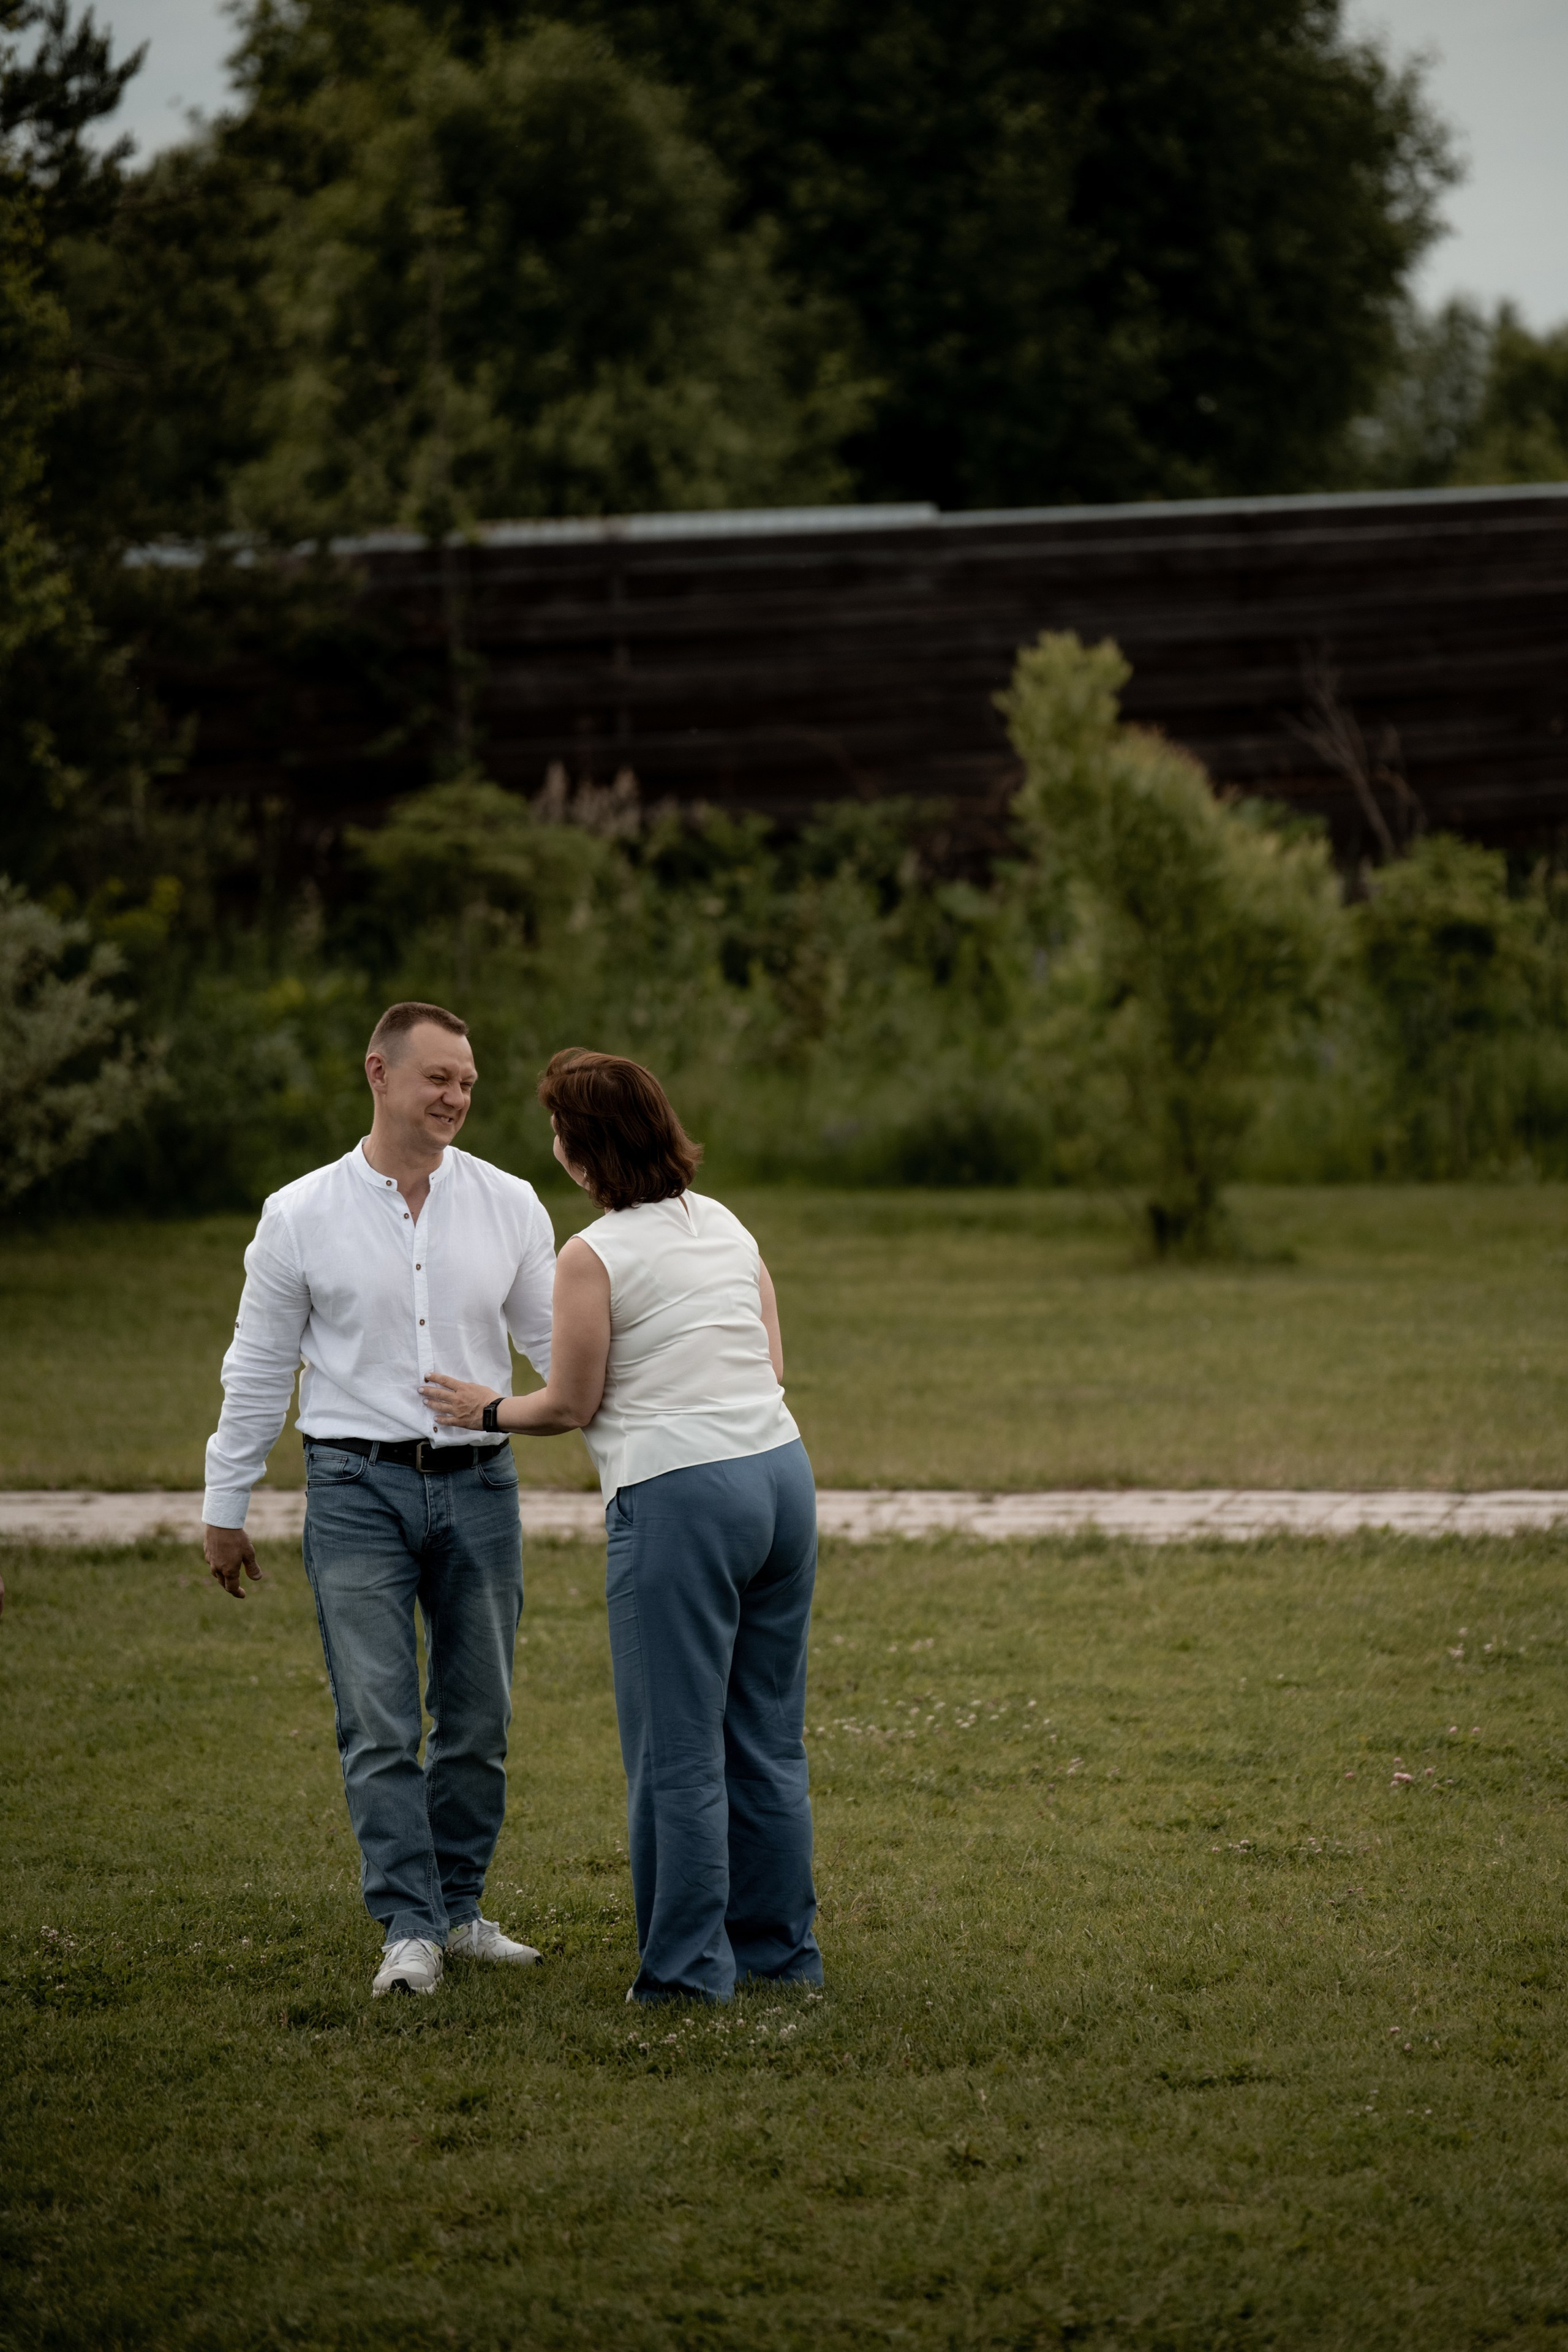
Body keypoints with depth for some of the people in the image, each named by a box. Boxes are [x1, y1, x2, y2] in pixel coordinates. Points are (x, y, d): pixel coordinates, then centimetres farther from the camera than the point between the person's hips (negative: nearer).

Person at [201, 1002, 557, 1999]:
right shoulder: (302, 1216, -1)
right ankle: (410, 1930, -6)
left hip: (479, 1485, 3)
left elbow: (558, 1341, 9)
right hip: (359, 1487, -3)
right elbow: (259, 1368, 7)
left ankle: (457, 1907, 21)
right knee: (378, 1722, -8)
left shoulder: (510, 1206, 4)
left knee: (479, 1719, 8)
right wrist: (226, 1507, 9)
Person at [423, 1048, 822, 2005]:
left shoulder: (595, 1257, -9)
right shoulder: (725, 1225, 11)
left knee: (678, 1749, 0)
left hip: (679, 1496, -7)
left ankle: (690, 1968, 3)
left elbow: (572, 1404, -2)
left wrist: (487, 1411, 16)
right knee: (769, 1735, 14)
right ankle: (780, 1946, 21)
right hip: (781, 1472, 7)